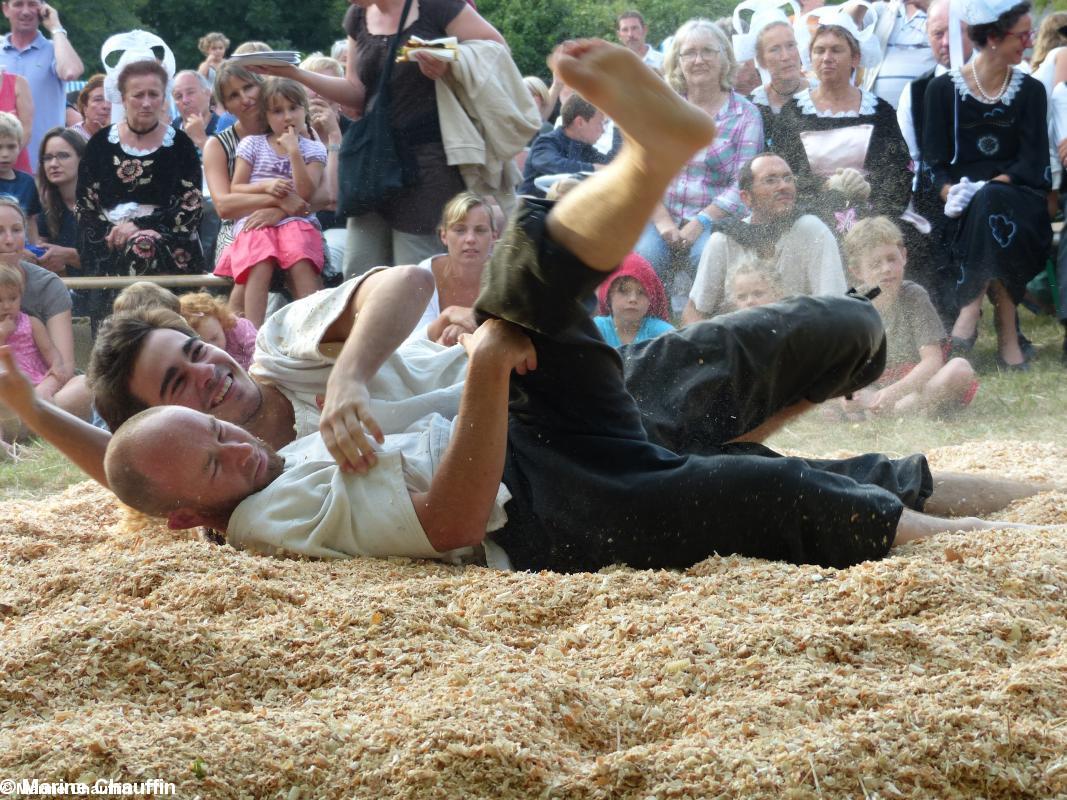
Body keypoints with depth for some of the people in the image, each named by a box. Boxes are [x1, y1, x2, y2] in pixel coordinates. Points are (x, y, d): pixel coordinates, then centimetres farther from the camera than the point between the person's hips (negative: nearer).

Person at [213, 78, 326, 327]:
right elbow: (235, 189, 10)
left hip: (296, 220, 0)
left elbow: (306, 194, -4)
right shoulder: (252, 144, 12)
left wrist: (294, 152, -10)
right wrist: (265, 186, -8)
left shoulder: (313, 149, 10)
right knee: (260, 266, -32)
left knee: (301, 264, -33)